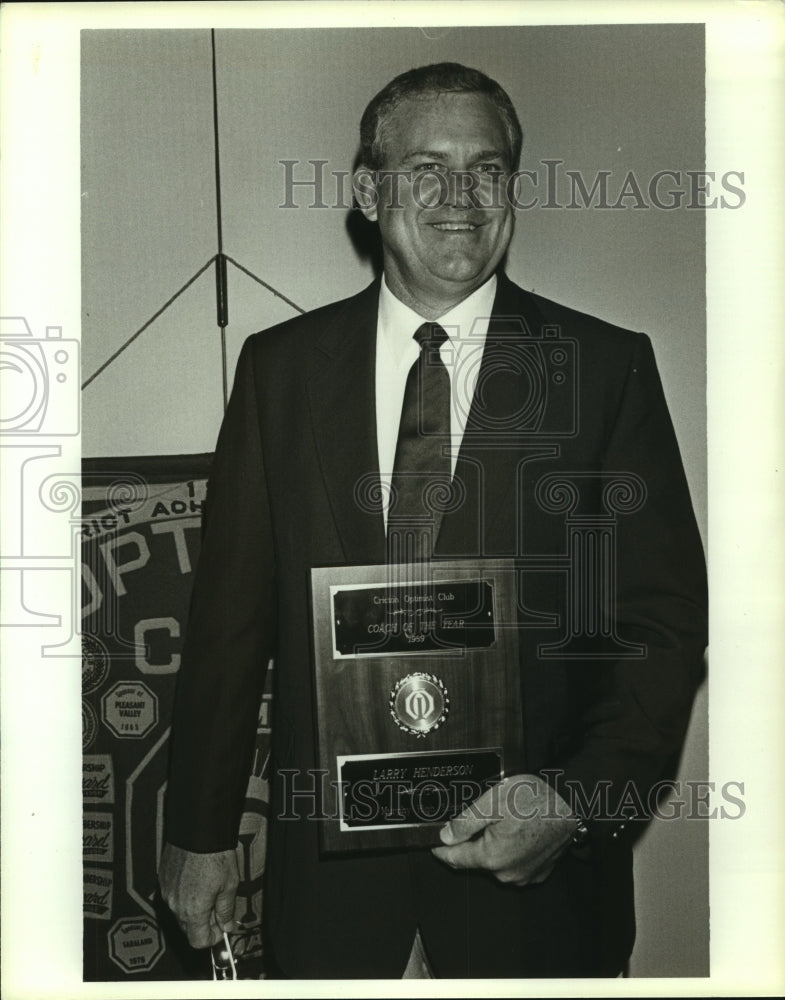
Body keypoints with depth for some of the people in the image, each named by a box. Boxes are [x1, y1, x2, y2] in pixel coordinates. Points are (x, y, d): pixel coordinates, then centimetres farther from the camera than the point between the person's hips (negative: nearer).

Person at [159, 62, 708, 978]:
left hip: (533, 864, -1)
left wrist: (578, 798, -16)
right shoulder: (280, 364, 0)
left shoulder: (607, 367, -4)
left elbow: (666, 619, -4)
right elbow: (230, 613, 1)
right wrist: (199, 832, 3)